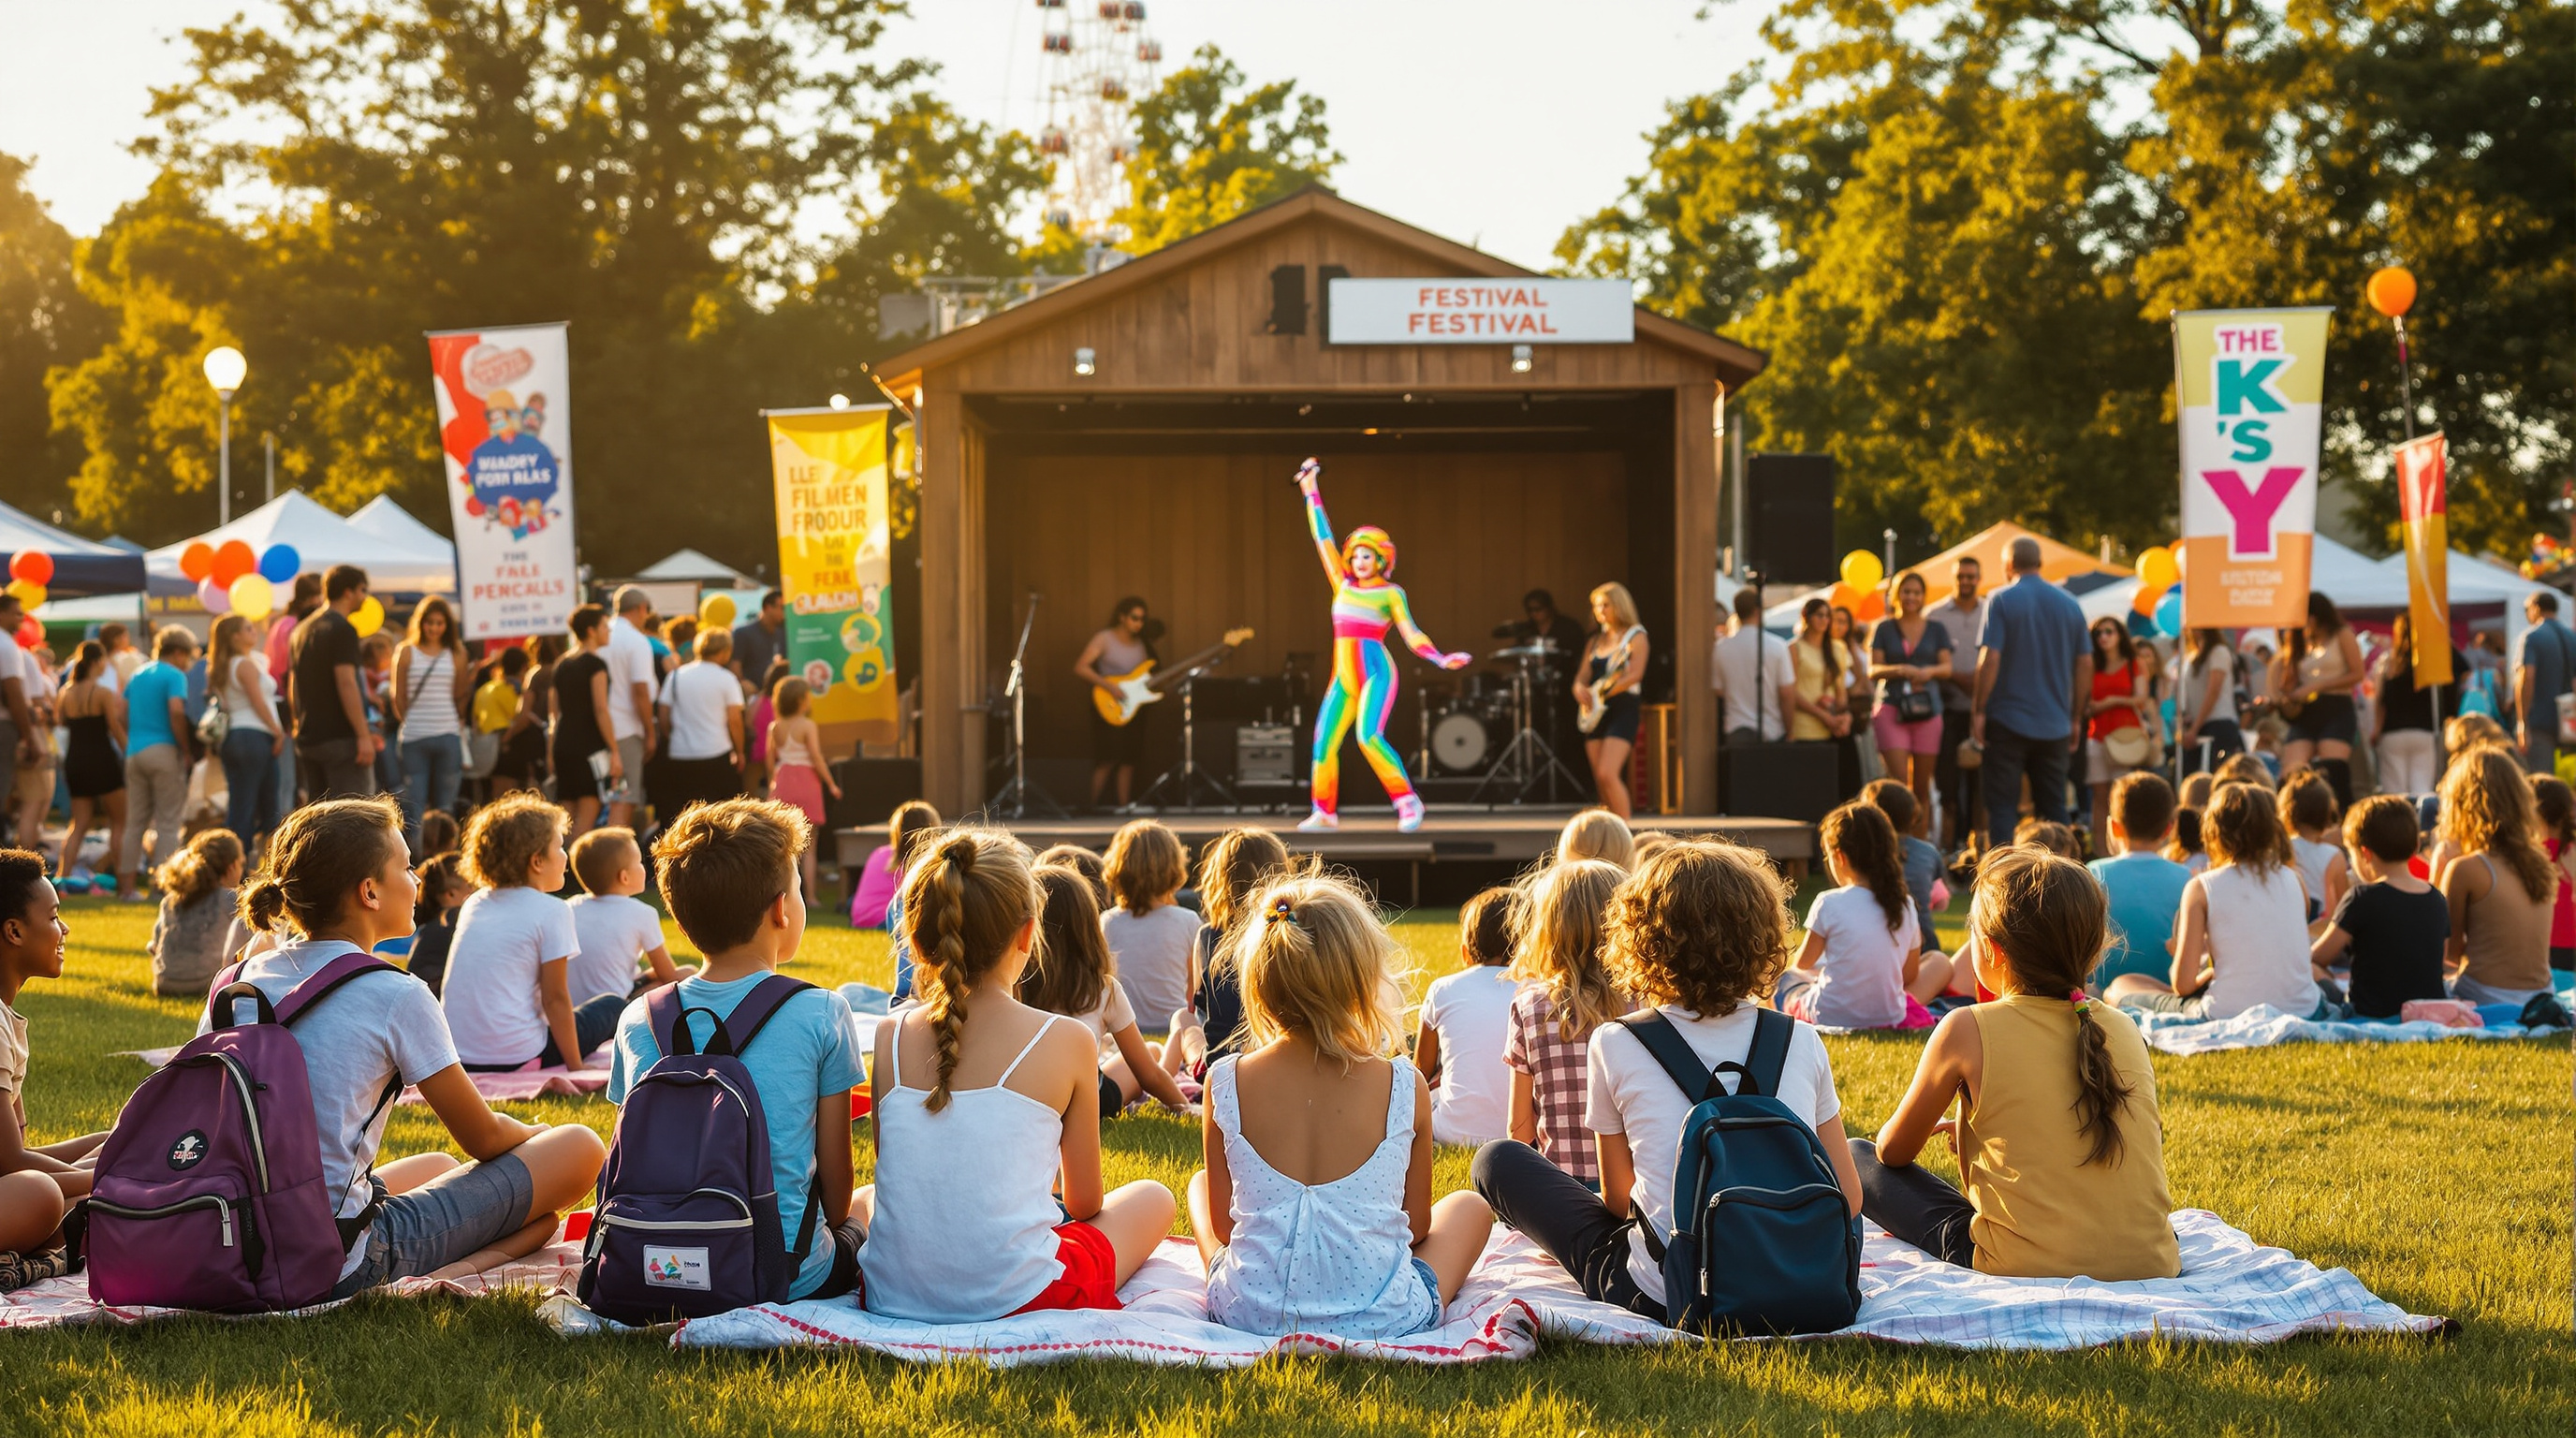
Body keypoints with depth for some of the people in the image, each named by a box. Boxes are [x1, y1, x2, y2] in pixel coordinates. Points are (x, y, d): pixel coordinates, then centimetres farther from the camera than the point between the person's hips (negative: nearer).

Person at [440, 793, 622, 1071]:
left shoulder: (473, 905, 13)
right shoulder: (551, 912, -7)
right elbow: (555, 999, -7)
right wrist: (575, 1066, 2)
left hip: (459, 1055, 7)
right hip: (514, 1056, -7)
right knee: (613, 1005, 13)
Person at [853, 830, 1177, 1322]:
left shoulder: (889, 1037, 2)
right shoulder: (1066, 1042, -6)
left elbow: (893, 1175, 13)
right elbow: (1085, 1201, 6)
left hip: (894, 1296, 4)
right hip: (1019, 1297, -4)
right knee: (1152, 1198, 22)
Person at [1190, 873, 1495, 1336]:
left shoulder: (1226, 1082, -10)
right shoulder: (1404, 1085, -12)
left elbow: (1222, 1224, 2)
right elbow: (1417, 1225, 2)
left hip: (1249, 1313, 1)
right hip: (1385, 1319, -1)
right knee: (1470, 1207, 28)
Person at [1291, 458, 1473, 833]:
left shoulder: (1390, 592, 1)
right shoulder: (1344, 585, 13)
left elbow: (1411, 633, -3)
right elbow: (1323, 539, 18)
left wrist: (1441, 659, -17)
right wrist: (1312, 494, 20)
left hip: (1376, 673, -6)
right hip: (1344, 678, 6)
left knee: (1369, 737, -23)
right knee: (1324, 743, 0)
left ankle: (1408, 801, -17)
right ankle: (1324, 812, 10)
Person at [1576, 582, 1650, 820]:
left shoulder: (1635, 636, -2)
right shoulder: (1595, 642, 18)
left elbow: (1636, 674, -14)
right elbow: (1584, 674, 15)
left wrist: (1605, 690, -22)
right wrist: (1580, 687, -8)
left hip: (1622, 708, -7)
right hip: (1596, 711, 7)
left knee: (1607, 774, -19)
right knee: (1600, 779, 4)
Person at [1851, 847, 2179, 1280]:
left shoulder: (1967, 1030, -7)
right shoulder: (2125, 1030, 5)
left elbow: (1893, 1150, 9)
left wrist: (1933, 1125, 32)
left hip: (2027, 1272, -6)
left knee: (1857, 1157, 12)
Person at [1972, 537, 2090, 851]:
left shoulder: (2002, 600, -7)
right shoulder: (2070, 604, 7)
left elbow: (1990, 659, -15)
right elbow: (2085, 664, 8)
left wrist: (1979, 711, -8)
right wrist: (2076, 716, 15)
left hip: (2008, 719, -4)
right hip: (2054, 724, 4)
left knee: (2002, 806, 1)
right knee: (2054, 807, 11)